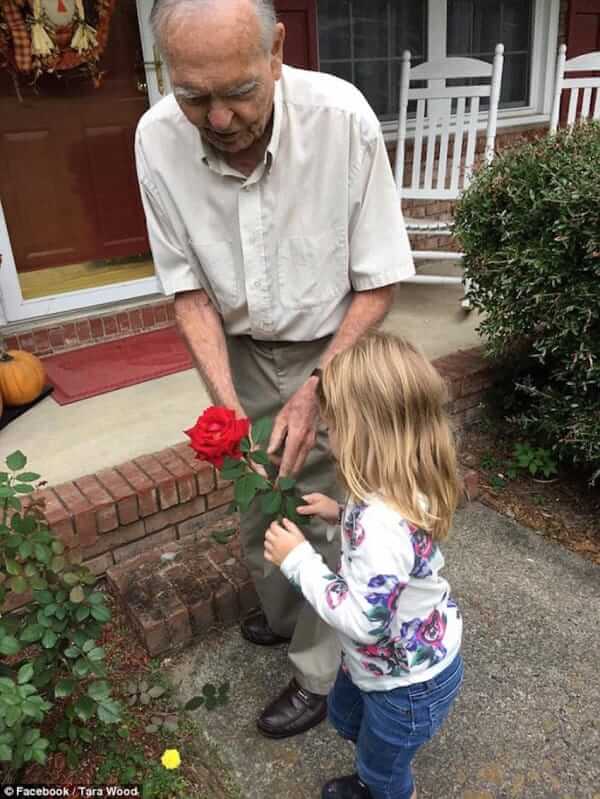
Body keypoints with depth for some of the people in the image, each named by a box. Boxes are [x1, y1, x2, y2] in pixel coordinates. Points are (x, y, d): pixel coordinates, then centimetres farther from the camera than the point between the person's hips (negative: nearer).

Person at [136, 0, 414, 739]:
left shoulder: (342, 118, -25)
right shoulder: (158, 138, -17)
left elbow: (377, 283, -16)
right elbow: (189, 288, -8)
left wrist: (315, 391, -23)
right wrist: (226, 402, -19)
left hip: (330, 350, -3)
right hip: (240, 353, 4)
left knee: (321, 520, 5)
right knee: (255, 509, 19)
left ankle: (317, 675, 31)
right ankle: (281, 615, 50)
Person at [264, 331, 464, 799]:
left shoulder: (382, 522, -43)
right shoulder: (406, 489, -13)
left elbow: (363, 621, -37)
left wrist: (299, 560, -29)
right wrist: (342, 515, -2)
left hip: (409, 681, -9)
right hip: (405, 656, 9)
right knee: (346, 715, 35)